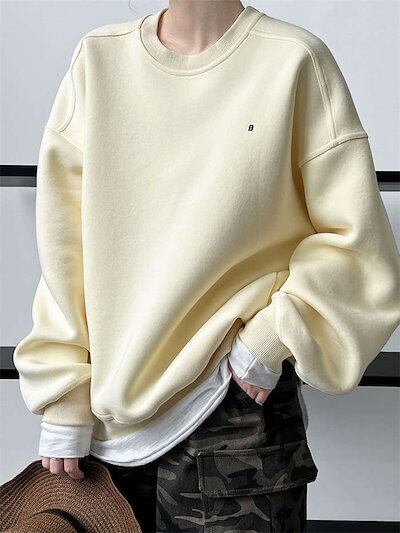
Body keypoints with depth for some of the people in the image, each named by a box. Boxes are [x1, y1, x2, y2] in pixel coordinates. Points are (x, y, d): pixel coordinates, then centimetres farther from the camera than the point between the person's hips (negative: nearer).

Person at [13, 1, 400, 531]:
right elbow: (64, 243, 2)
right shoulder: (97, 58, 3)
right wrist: (64, 399, 0)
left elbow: (355, 237, -3)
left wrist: (271, 339, -12)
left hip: (238, 399, -2)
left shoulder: (295, 61, -5)